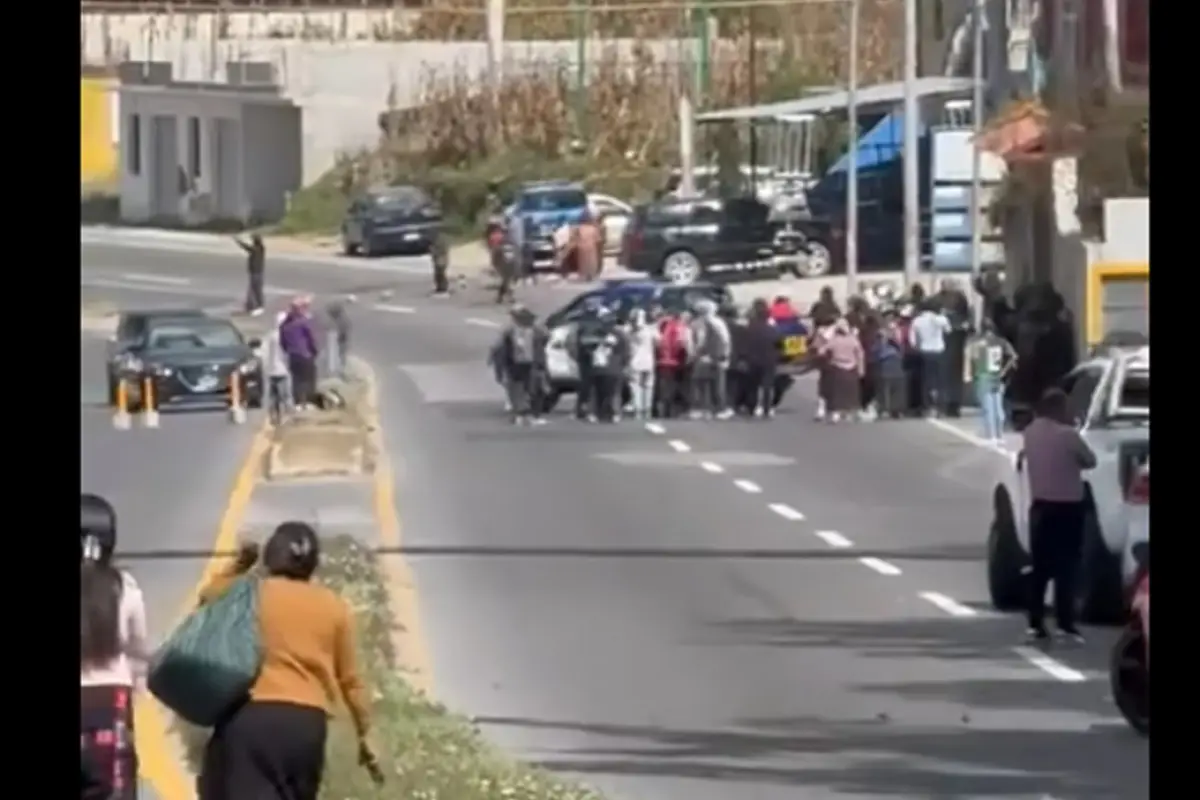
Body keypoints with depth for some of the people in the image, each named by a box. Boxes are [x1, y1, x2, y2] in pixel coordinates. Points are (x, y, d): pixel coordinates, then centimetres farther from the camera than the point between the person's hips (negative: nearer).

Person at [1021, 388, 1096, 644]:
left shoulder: (1029, 433, 3)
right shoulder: (1067, 435, -15)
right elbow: (1090, 460, -3)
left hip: (1040, 506, 6)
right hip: (1067, 507, -6)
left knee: (1040, 567, 8)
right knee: (1065, 567, -2)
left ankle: (1036, 623, 5)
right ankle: (1065, 622, -5)